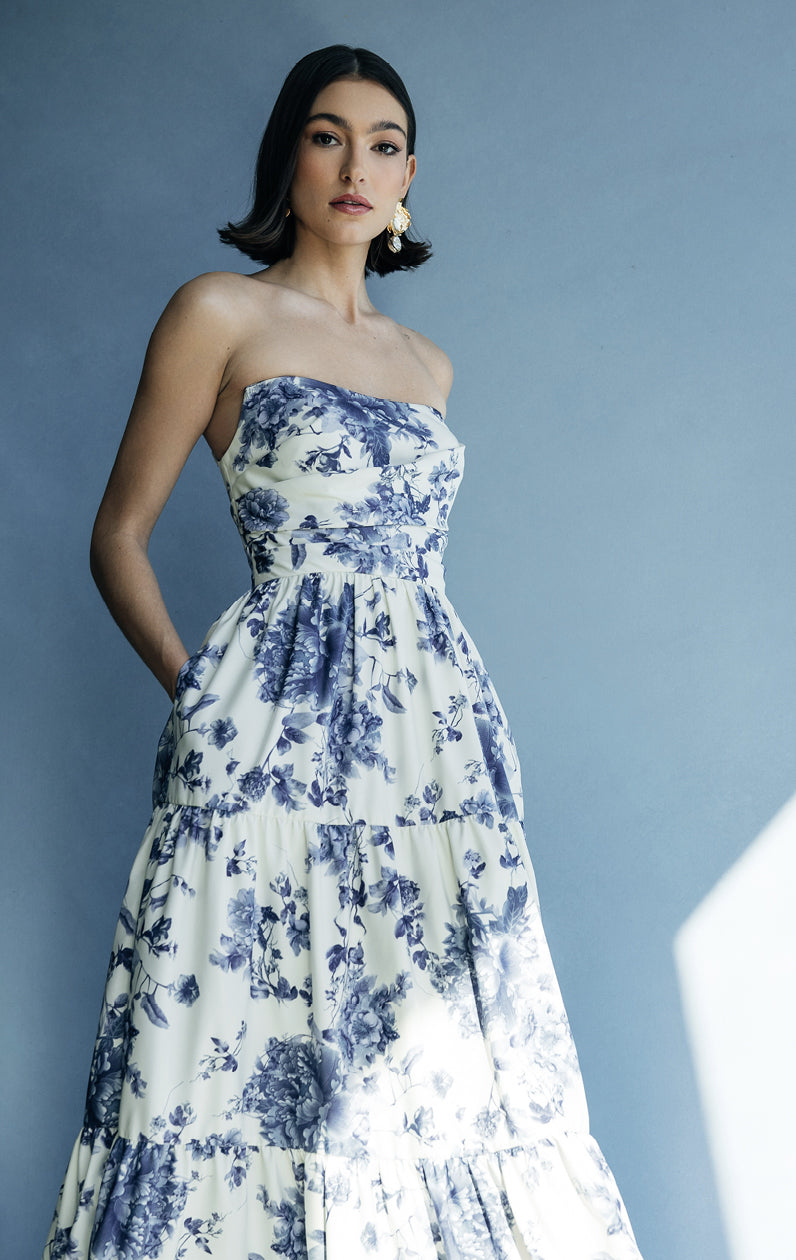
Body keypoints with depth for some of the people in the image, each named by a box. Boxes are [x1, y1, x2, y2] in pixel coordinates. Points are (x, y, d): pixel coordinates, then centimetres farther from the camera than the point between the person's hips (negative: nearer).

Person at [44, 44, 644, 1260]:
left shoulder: (427, 363, 18)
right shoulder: (221, 313, 3)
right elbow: (119, 536, 3)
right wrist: (195, 692, -4)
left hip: (443, 731, 5)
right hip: (281, 740, -5)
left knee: (444, 1066, 6)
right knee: (267, 1056, -3)